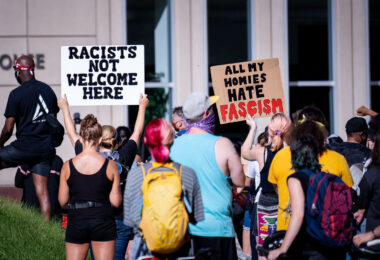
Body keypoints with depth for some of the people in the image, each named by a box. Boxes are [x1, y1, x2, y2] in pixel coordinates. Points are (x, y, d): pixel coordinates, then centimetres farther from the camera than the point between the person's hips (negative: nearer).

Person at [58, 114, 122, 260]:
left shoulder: (68, 166, -3)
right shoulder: (110, 166, -6)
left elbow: (62, 201, 2)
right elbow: (115, 201, -4)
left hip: (76, 223, 1)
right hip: (103, 223, -1)